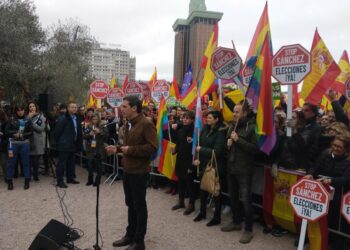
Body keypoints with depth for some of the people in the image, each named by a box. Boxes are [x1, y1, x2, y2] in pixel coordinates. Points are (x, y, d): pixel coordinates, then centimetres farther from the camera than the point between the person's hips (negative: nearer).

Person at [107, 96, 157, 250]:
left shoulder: (146, 124, -17)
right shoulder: (129, 124, 11)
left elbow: (152, 147, -24)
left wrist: (130, 150, -22)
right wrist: (117, 149, 4)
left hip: (139, 172, -8)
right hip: (127, 170, 8)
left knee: (139, 206, 5)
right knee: (130, 204, 18)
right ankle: (130, 235, 34)